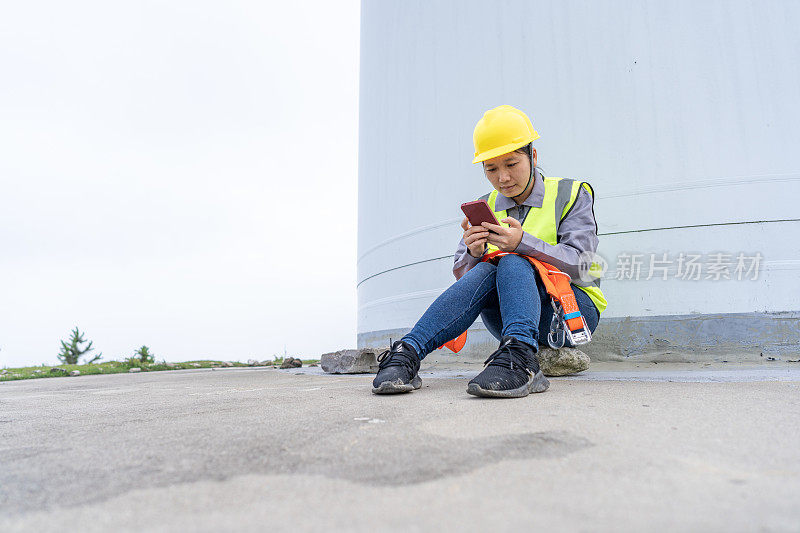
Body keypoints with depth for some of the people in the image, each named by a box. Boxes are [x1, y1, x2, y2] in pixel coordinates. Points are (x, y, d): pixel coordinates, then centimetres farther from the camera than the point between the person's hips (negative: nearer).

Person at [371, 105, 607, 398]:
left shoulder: (571, 195, 2)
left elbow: (578, 266, -13)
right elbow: (462, 275, 4)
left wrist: (523, 243, -30)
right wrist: (473, 253, -21)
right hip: (518, 322, 2)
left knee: (512, 263, -29)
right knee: (485, 270, -29)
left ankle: (519, 359, -52)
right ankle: (407, 353, -40)